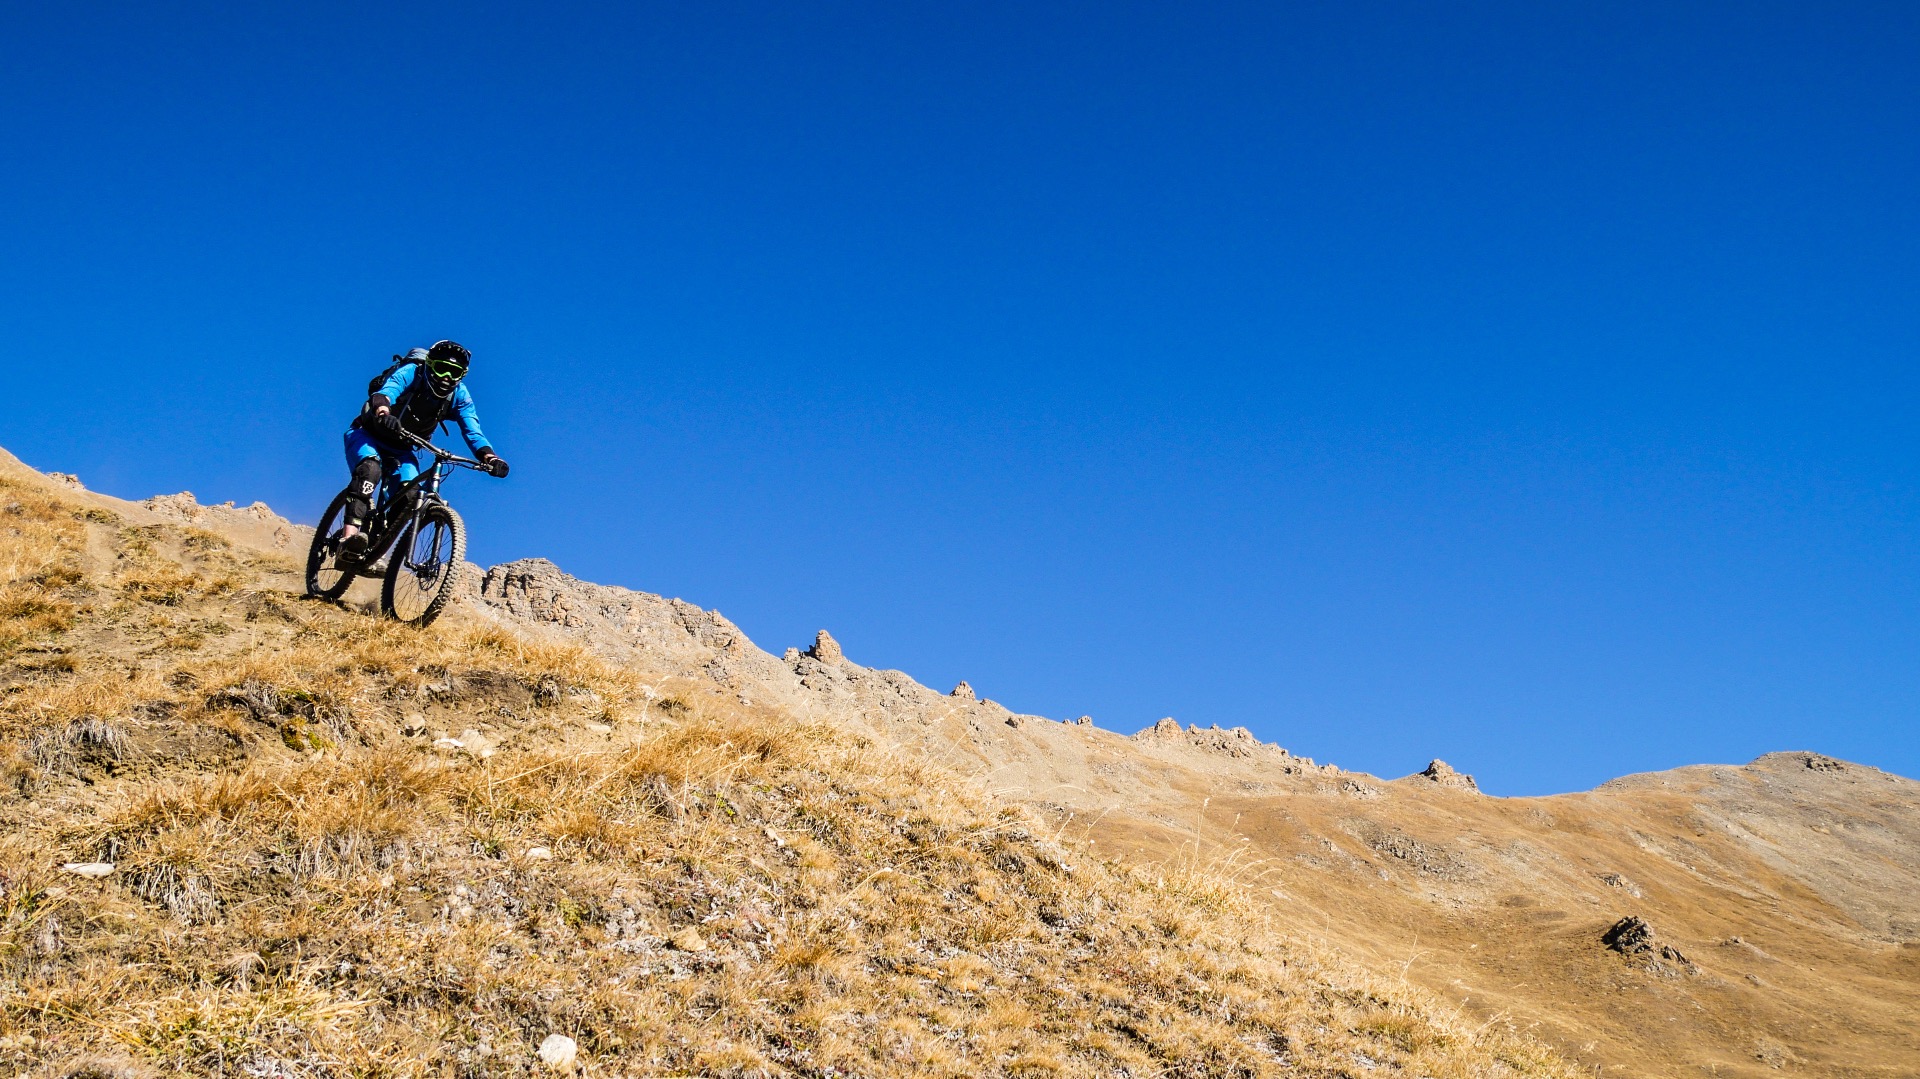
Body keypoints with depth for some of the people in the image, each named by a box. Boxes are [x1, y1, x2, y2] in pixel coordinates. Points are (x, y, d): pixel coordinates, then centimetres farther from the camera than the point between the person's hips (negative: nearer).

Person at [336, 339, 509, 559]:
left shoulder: (459, 395, -13)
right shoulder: (410, 373, -25)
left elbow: (473, 431, -23)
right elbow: (384, 393, -43)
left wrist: (490, 457, -43)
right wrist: (383, 415, -67)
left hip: (402, 449, 5)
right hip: (369, 436, -5)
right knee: (370, 469, -35)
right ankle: (350, 535, -44)